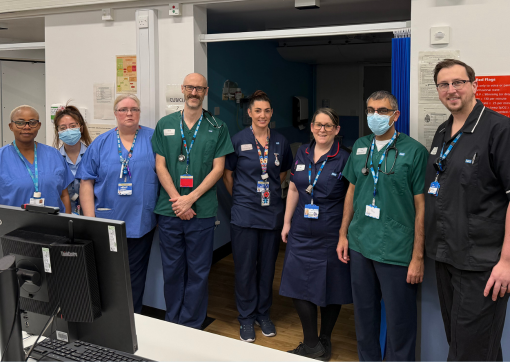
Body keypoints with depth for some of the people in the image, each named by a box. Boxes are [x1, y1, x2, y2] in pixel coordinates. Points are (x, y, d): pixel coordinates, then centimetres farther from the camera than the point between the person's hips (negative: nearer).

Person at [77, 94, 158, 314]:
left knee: (135, 278, 9)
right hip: (107, 223, 1)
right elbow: (86, 182, 2)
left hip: (142, 223, 0)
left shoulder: (153, 139, 2)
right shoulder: (101, 143, 4)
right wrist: (90, 219, -5)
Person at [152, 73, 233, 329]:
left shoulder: (217, 128, 3)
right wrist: (176, 200, -10)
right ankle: (172, 324, 26)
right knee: (172, 269, 11)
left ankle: (191, 327, 19)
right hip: (169, 209, 1)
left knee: (198, 271, 5)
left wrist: (191, 198, -11)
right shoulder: (165, 125, 7)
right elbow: (160, 166, 3)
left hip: (202, 211, -1)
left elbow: (218, 168, -1)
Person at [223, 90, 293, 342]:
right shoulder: (238, 141, -4)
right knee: (245, 266, 4)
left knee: (267, 265, 12)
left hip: (272, 212, 3)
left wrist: (272, 192, 13)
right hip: (245, 213, -3)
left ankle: (264, 314, 29)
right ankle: (246, 317, 21)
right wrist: (241, 198, 7)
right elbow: (227, 174, 5)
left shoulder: (280, 142, 5)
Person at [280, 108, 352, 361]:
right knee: (298, 286, 3)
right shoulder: (302, 154, 8)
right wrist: (287, 222, 11)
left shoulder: (344, 159, -6)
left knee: (330, 289, 6)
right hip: (301, 233, 4)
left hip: (331, 234, -4)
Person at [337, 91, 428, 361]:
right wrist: (343, 234, 10)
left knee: (399, 321, 5)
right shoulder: (360, 147, 7)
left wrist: (418, 256, -11)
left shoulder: (414, 151, -8)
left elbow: (421, 206, -8)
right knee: (364, 313, 17)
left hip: (397, 251, -5)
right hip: (360, 246, 5)